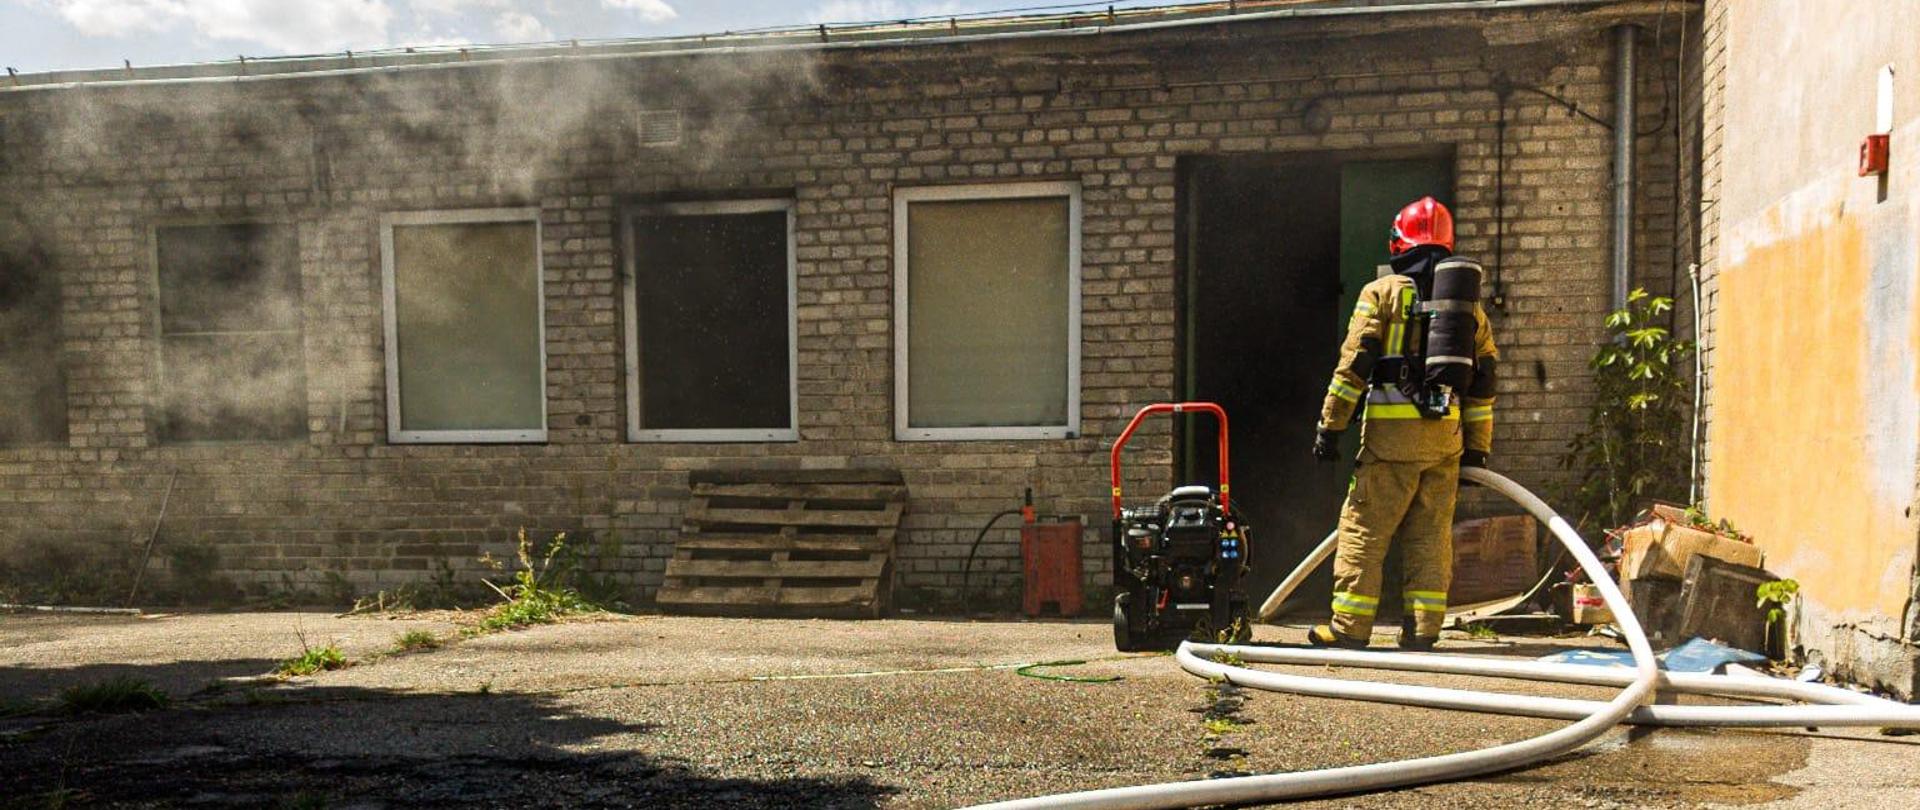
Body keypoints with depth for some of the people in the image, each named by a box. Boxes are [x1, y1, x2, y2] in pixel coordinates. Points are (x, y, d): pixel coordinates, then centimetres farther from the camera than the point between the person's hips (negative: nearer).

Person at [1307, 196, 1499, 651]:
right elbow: (1483, 383, 14)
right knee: (1431, 536, 9)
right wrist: (1477, 450, 18)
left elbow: (1354, 365, -8)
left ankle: (1350, 629, 3)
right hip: (1446, 440, 5)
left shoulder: (1381, 293, -1)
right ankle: (1422, 632, 10)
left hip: (1391, 436, -5)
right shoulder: (1468, 304, 14)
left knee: (1363, 530, 1)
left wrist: (1331, 426, -4)